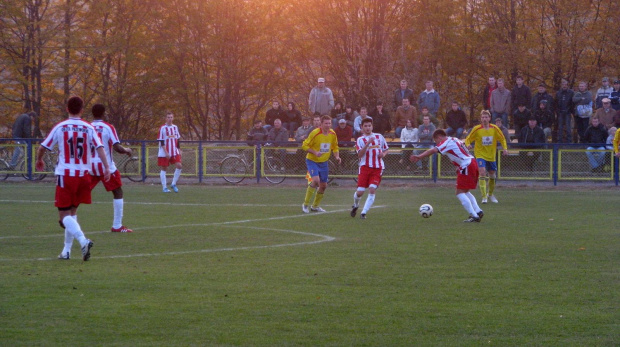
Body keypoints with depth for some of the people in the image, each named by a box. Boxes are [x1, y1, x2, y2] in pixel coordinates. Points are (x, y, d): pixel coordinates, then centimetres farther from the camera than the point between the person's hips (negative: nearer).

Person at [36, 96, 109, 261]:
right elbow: (99, 148, -10)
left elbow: (42, 148, 3)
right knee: (72, 212, 18)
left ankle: (83, 241, -26)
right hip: (83, 174, 3)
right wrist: (106, 167, -13)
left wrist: (39, 160, 22)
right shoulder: (88, 128, 2)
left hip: (65, 175, -3)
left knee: (64, 215, -2)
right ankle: (66, 250, 16)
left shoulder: (60, 128, -2)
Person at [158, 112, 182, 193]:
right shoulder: (163, 128, -7)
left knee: (179, 166, -10)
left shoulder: (175, 127, 10)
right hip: (164, 153, -4)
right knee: (164, 169, 1)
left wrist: (179, 150, 13)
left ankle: (173, 184, 3)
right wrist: (166, 152, -17)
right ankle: (164, 187, 7)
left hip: (174, 152, 4)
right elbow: (161, 142, -10)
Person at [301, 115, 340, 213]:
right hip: (312, 161, -6)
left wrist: (337, 156, -4)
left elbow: (335, 147, 15)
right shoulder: (315, 133, -18)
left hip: (324, 162, 6)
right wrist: (315, 152, -26)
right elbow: (304, 145, -13)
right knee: (316, 180, -25)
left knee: (323, 185, 8)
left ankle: (315, 206, 28)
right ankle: (306, 204, -12)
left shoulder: (332, 134, -1)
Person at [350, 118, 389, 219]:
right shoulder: (360, 140, 2)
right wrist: (368, 143, -22)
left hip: (377, 168, 1)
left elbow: (386, 150, 22)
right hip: (365, 167, -1)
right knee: (360, 192, -5)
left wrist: (383, 154, -1)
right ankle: (355, 205, 29)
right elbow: (360, 155, -12)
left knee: (372, 189, -16)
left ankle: (364, 212, -11)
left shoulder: (379, 137, 11)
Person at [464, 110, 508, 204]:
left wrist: (505, 148, -7)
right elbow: (468, 139, -4)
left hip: (491, 156, 4)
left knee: (492, 175, 14)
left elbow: (502, 139, 8)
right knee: (482, 173, -23)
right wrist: (468, 145, -26)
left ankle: (490, 194, 38)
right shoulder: (477, 129, -10)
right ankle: (484, 197, -23)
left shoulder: (494, 128, -4)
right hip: (480, 155, -4)